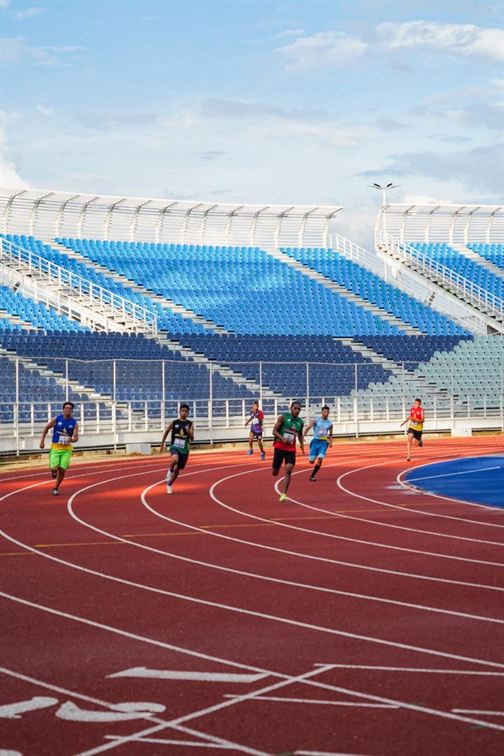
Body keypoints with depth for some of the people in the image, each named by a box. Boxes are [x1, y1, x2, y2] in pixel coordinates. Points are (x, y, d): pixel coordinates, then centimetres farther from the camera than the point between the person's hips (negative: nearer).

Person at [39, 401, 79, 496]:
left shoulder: (74, 423, -2)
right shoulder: (56, 419, -4)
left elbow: (76, 438, -7)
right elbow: (46, 428, 9)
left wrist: (71, 439, -30)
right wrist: (42, 441, 5)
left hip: (66, 449, 1)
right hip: (55, 448, -1)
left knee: (62, 470, -4)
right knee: (54, 468, -15)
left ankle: (56, 488, 17)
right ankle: (54, 472, 25)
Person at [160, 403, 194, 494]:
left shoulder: (190, 424, -1)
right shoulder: (174, 423, -2)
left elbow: (192, 439, -5)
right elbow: (166, 432, 12)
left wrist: (189, 432, -25)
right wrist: (162, 445, 13)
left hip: (184, 449, 2)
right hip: (174, 446, -2)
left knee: (178, 469, 11)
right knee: (175, 459, -35)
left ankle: (169, 485, 33)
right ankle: (170, 471, -4)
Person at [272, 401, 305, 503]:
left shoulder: (300, 422, 7)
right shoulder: (283, 417, -7)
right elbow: (275, 431, -8)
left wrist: (301, 443, 6)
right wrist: (283, 439, -24)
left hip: (291, 449, 3)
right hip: (280, 447, -3)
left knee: (288, 470, -16)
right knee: (275, 472, 5)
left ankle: (284, 494, -16)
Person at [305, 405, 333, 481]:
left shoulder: (330, 424, 7)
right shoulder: (316, 420, -2)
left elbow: (330, 434, 21)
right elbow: (308, 427, -14)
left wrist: (331, 442, 5)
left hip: (324, 442, 1)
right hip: (315, 441, -1)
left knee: (320, 459, -17)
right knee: (311, 461, -4)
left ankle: (312, 476, -4)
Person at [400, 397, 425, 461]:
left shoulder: (421, 410, -15)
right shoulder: (412, 408, -1)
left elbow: (423, 420, -19)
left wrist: (416, 420, -34)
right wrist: (405, 422, 15)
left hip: (419, 428, -2)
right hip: (412, 427, 2)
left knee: (417, 444, 8)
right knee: (409, 439, -20)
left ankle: (420, 442, 48)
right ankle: (409, 455, -18)